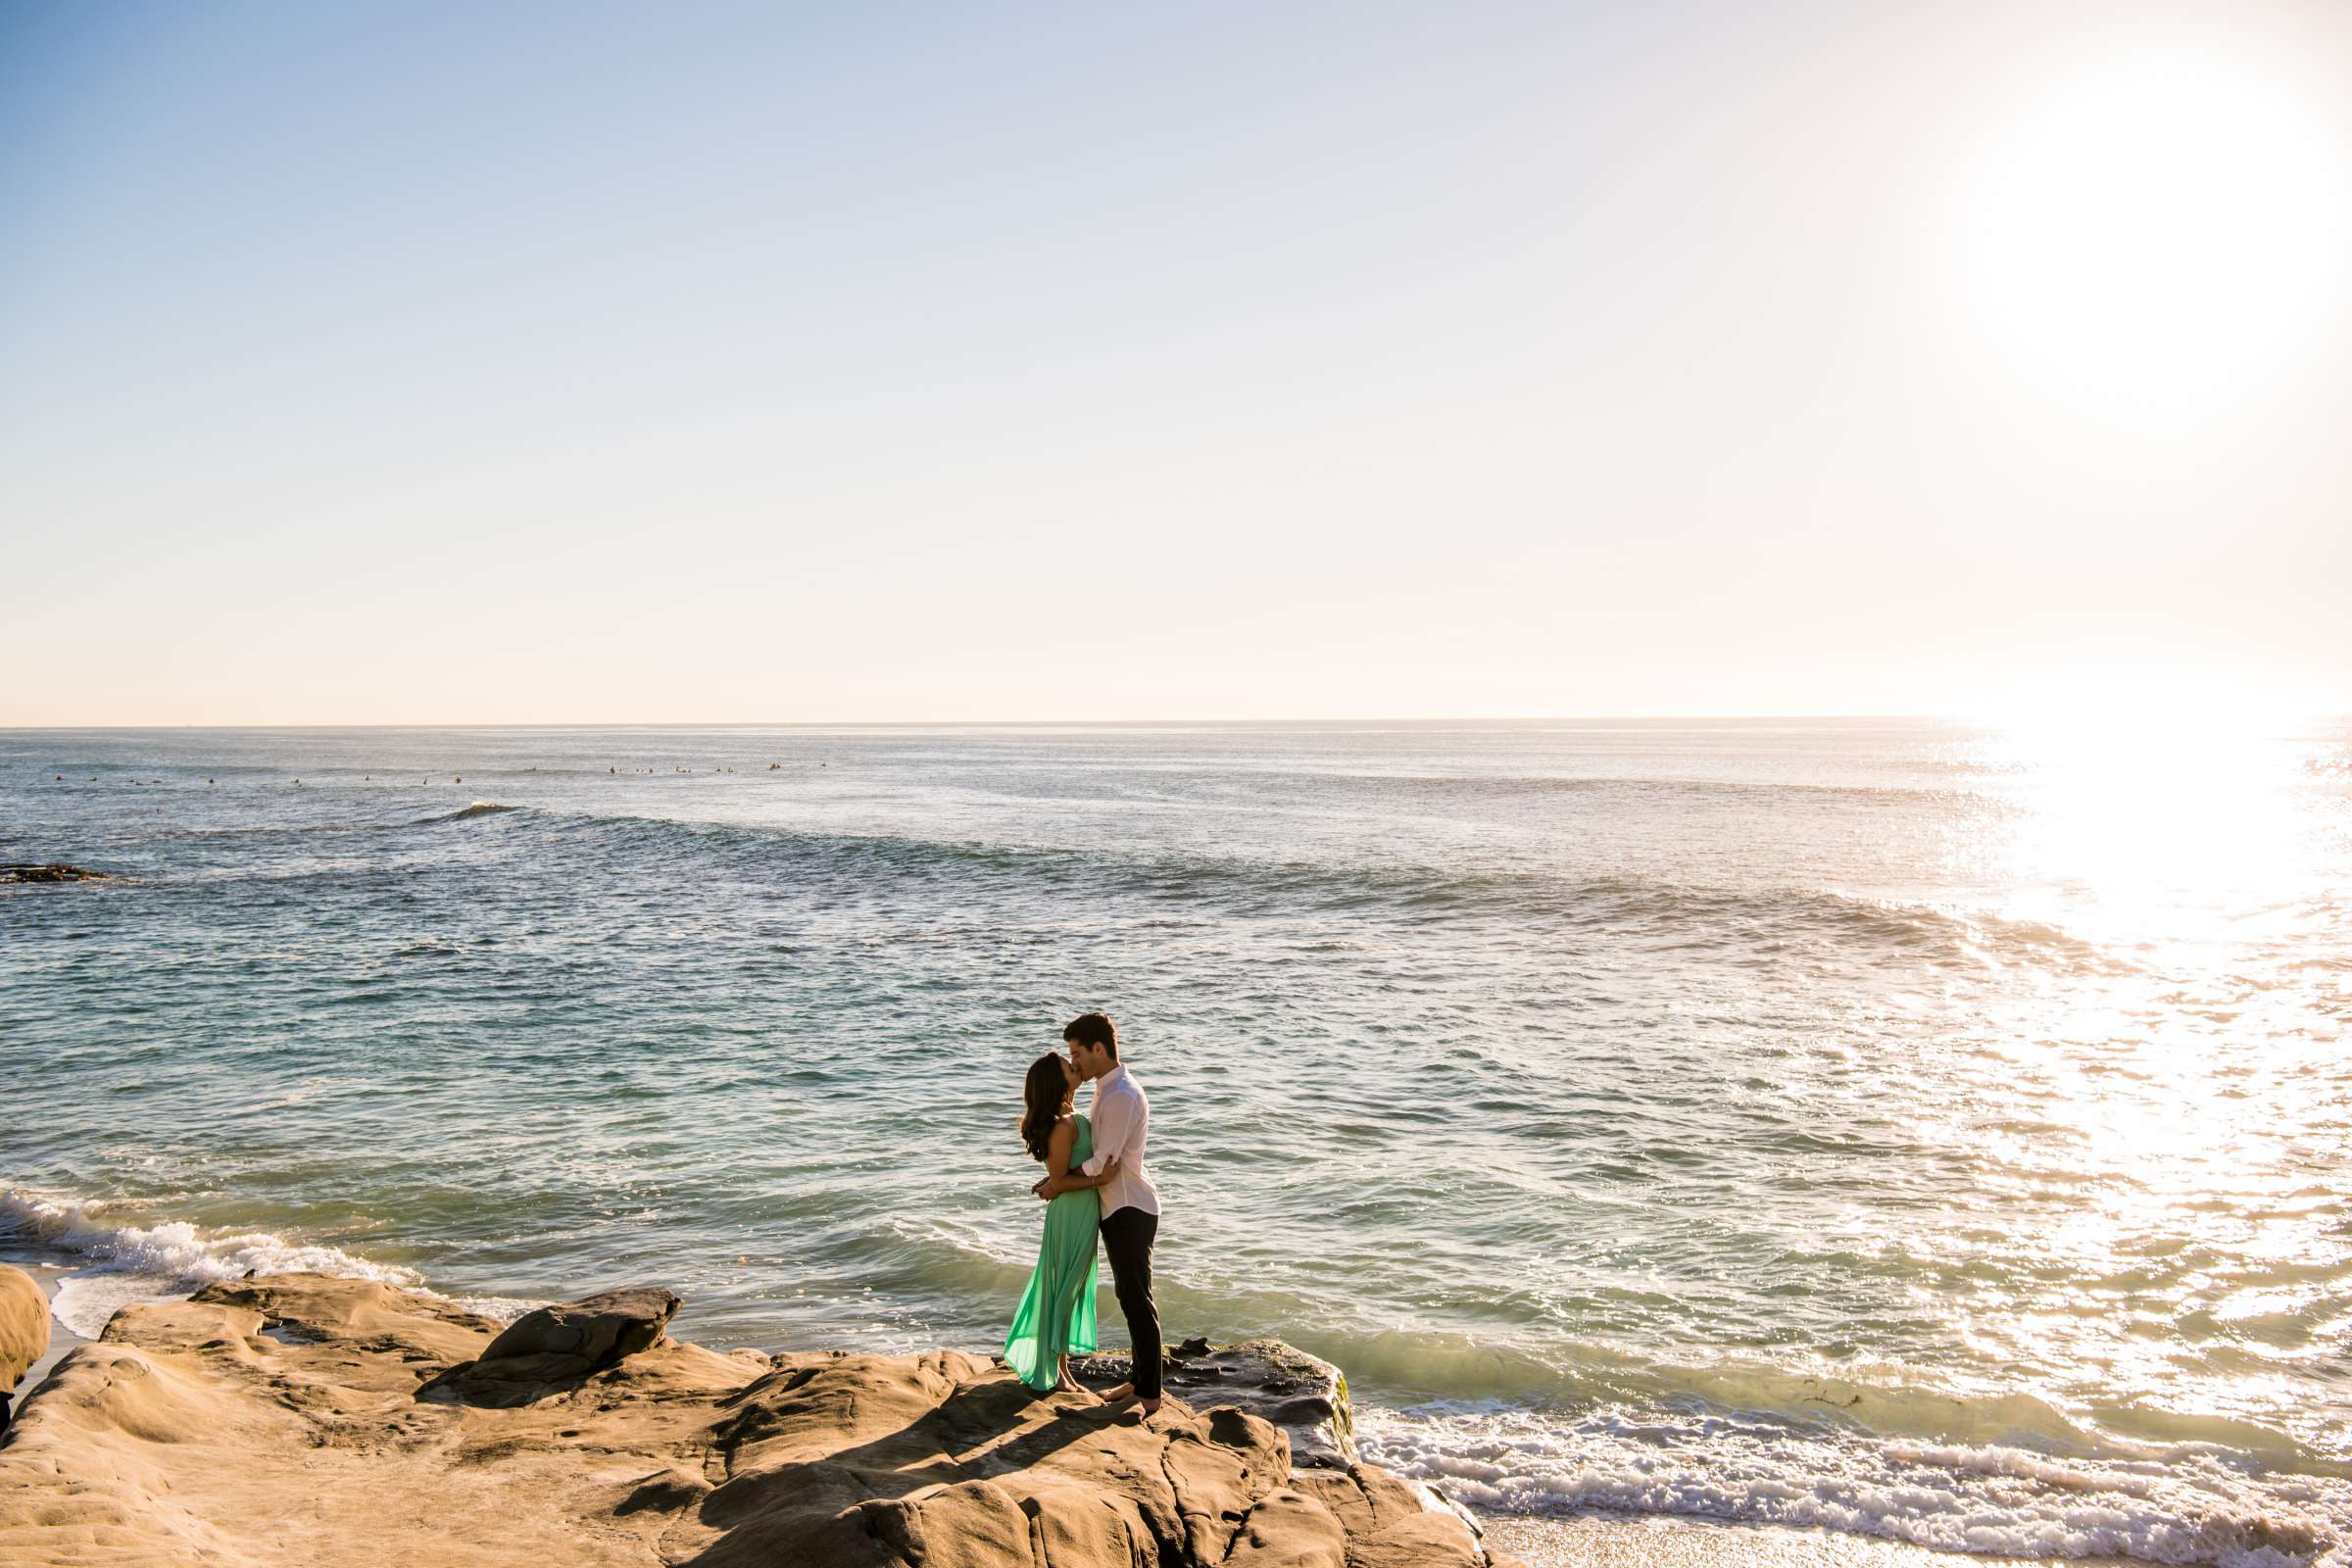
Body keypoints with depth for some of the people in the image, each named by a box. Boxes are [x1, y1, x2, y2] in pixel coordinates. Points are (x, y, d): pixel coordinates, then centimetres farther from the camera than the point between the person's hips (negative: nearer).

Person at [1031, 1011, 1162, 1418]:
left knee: (1137, 1300, -3)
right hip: (1118, 1209, 10)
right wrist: (1058, 1179, 6)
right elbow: (1099, 1154, 16)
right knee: (1129, 1296, 16)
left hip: (1130, 1211, -10)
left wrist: (1058, 1185, -8)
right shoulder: (1109, 1089, 11)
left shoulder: (1121, 1096, -22)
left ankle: (1149, 1395, 4)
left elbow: (1102, 1163, -21)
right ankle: (1139, 1380, 27)